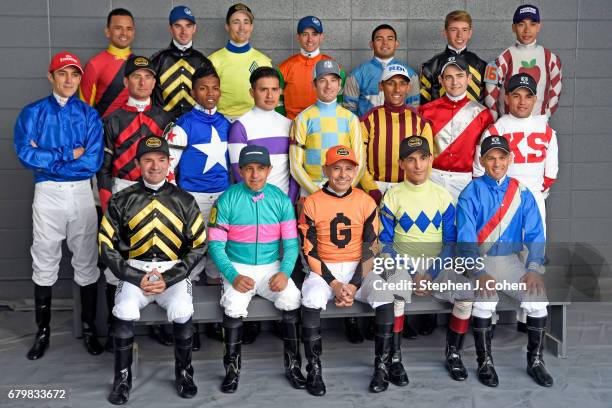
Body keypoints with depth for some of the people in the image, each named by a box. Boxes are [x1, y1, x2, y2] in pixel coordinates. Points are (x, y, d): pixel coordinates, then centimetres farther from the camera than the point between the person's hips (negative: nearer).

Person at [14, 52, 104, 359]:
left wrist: (48, 159, -11)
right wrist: (70, 154, -13)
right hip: (47, 195, 0)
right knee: (44, 264, 7)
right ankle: (43, 331, 20)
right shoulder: (33, 113, 2)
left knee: (86, 263, 8)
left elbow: (93, 161, -10)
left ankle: (89, 328, 21)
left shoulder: (89, 115, 3)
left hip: (82, 194, 0)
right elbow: (26, 154, -13)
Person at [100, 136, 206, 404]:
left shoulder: (184, 201, 4)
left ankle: (184, 373, -1)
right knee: (124, 311, -29)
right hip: (134, 272, 0)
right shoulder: (121, 201, 3)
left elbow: (197, 247, 3)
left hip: (173, 273, 0)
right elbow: (108, 246, 2)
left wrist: (169, 279, -9)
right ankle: (122, 379, -6)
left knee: (182, 311, -28)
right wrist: (137, 278, -10)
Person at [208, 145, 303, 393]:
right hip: (238, 268, -1)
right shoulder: (227, 200, -5)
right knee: (234, 305, -30)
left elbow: (291, 243, 1)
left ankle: (293, 365, -6)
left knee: (292, 299, -25)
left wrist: (284, 272, -17)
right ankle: (232, 368, -8)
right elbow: (216, 245, -7)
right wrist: (233, 276, -20)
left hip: (271, 267, 2)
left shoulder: (281, 199, 1)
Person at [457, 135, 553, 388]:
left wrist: (533, 269, -16)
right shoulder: (471, 194, -4)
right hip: (479, 261, -3)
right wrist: (479, 273, -27)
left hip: (511, 261, 3)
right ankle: (485, 362, -9)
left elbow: (535, 234, 1)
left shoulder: (522, 193, 6)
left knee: (537, 298, -20)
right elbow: (466, 238, -13)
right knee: (484, 300, -30)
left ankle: (535, 361, 1)